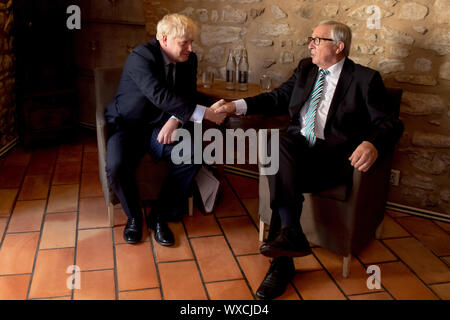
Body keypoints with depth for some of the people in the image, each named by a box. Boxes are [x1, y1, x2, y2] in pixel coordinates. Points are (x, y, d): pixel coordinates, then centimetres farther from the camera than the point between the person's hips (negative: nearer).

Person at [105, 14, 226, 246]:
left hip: (159, 126, 5)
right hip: (127, 125, -4)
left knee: (191, 156, -22)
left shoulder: (189, 60, -1)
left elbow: (188, 96, 2)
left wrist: (175, 120, -21)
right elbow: (160, 96, -35)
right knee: (116, 168, -31)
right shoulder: (140, 56, -21)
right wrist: (205, 113, -39)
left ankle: (160, 215, -4)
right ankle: (133, 216, 0)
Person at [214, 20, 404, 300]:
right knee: (277, 142, -31)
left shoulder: (365, 79, 2)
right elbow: (279, 98, 23)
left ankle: (282, 263, -22)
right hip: (297, 146, 5)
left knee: (283, 179, -31)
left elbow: (390, 123, -5)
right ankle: (291, 234, -33)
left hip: (333, 156, -4)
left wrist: (372, 144, -29)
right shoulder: (305, 69, 19)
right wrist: (239, 105, 8)